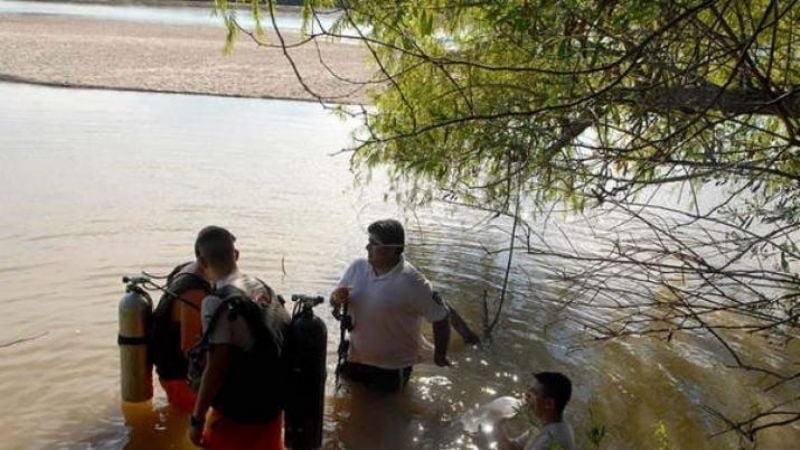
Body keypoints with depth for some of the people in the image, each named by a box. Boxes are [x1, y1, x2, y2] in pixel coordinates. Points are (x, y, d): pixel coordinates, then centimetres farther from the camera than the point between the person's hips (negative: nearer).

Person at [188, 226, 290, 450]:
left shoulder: (218, 303, -20)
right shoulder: (264, 289, 3)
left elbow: (216, 369, -22)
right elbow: (284, 341, 9)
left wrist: (197, 419, -13)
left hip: (236, 413, -6)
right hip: (271, 404, 7)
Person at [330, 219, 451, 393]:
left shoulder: (412, 282, -27)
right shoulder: (358, 267, -12)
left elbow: (440, 318, -18)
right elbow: (334, 300, 2)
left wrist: (440, 355, -7)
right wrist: (337, 298, -22)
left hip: (392, 366, -5)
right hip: (356, 358, 5)